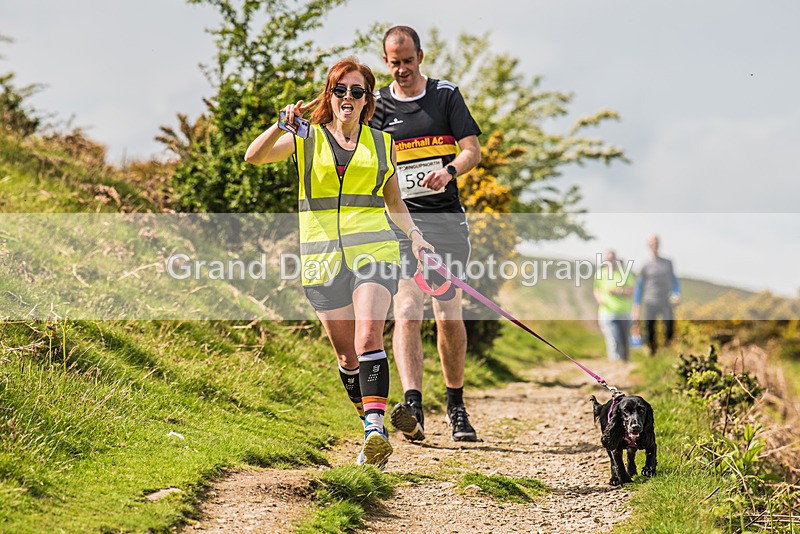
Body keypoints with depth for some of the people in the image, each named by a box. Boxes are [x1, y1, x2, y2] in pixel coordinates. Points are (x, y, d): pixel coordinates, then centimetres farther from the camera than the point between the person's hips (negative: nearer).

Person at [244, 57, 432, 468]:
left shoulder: (381, 144, 14)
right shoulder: (306, 140, 10)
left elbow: (394, 201, 24)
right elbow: (254, 156, -5)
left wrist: (413, 233, 8)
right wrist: (282, 124, -20)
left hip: (373, 251, -1)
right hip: (322, 256, 1)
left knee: (368, 338, -20)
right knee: (347, 355, 4)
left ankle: (375, 427, -29)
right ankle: (373, 431, 19)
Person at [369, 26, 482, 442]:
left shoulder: (446, 95, 8)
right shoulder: (377, 105, 9)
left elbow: (472, 150, 1)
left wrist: (448, 171, -20)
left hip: (447, 219, 1)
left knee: (449, 316, 5)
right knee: (407, 313, -17)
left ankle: (456, 407, 21)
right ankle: (412, 406, -29)